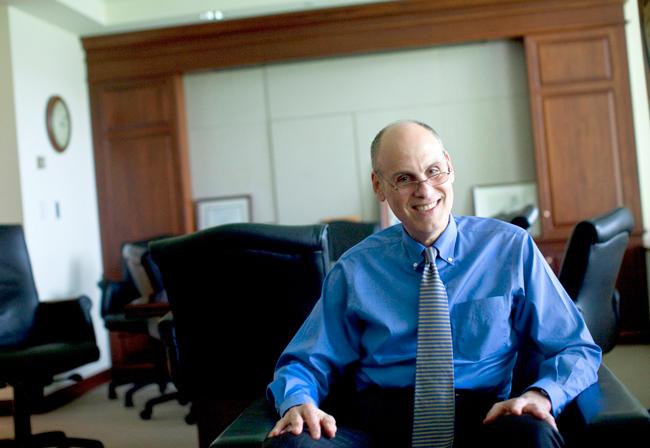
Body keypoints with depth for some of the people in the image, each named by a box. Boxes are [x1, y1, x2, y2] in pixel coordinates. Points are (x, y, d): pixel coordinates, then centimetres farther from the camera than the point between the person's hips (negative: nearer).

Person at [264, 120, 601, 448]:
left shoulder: (511, 248, 6)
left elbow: (578, 351, 7)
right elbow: (307, 362, 11)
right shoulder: (354, 270, 8)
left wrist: (540, 395, -15)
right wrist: (298, 402, -13)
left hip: (480, 419, 0)